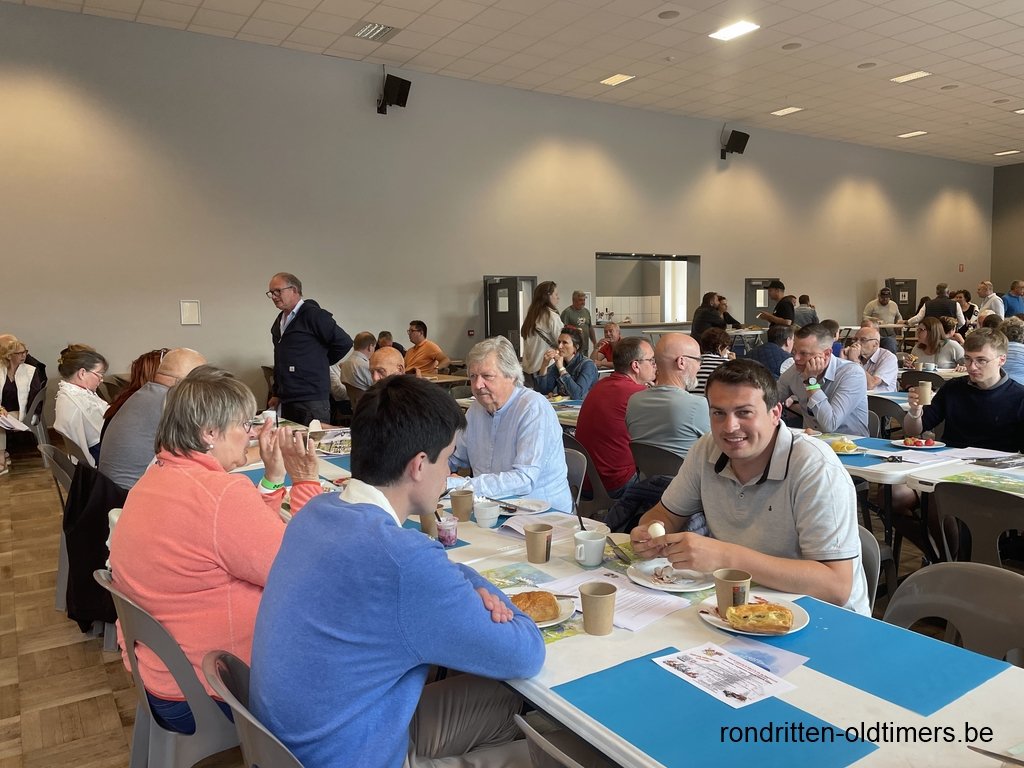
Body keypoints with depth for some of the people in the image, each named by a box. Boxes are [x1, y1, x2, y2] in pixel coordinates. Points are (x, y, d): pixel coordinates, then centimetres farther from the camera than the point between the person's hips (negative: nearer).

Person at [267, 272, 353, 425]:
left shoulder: (313, 314, -10)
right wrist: (276, 394, 20)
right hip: (286, 402, 8)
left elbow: (344, 343, -12)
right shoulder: (279, 322, 16)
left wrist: (320, 363, 0)